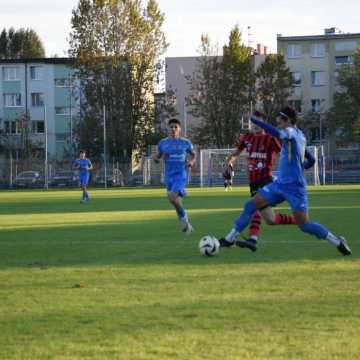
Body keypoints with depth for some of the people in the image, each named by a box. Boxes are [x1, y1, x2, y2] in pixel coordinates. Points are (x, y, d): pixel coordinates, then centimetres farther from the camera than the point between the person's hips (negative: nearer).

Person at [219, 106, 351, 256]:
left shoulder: (292, 132, -13)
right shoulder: (298, 135, 13)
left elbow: (277, 133, -34)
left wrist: (253, 119, -32)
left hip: (294, 187, -9)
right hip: (280, 184, 9)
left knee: (304, 225, -10)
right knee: (250, 205, 1)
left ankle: (337, 241, 5)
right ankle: (230, 238, 6)